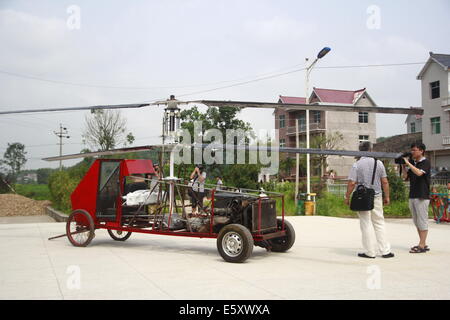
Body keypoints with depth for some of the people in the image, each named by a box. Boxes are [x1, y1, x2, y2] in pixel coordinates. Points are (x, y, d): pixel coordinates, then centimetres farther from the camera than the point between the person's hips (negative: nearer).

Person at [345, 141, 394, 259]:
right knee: (379, 223, 11)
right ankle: (385, 251, 12)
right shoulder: (379, 163, 2)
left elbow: (352, 183, -11)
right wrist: (387, 196, 13)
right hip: (377, 196, 3)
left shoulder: (357, 165, -8)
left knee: (366, 225, 3)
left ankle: (370, 252, 7)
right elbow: (385, 182, 4)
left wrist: (347, 197, -1)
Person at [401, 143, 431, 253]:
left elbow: (419, 173, -23)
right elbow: (406, 177, 13)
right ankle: (423, 244, 17)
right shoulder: (412, 163, 15)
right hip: (412, 195, 8)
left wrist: (408, 163, -15)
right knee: (416, 221, 10)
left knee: (422, 221, -5)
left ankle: (422, 245, -2)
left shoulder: (426, 162, -5)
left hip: (422, 196, -8)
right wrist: (403, 166, 2)